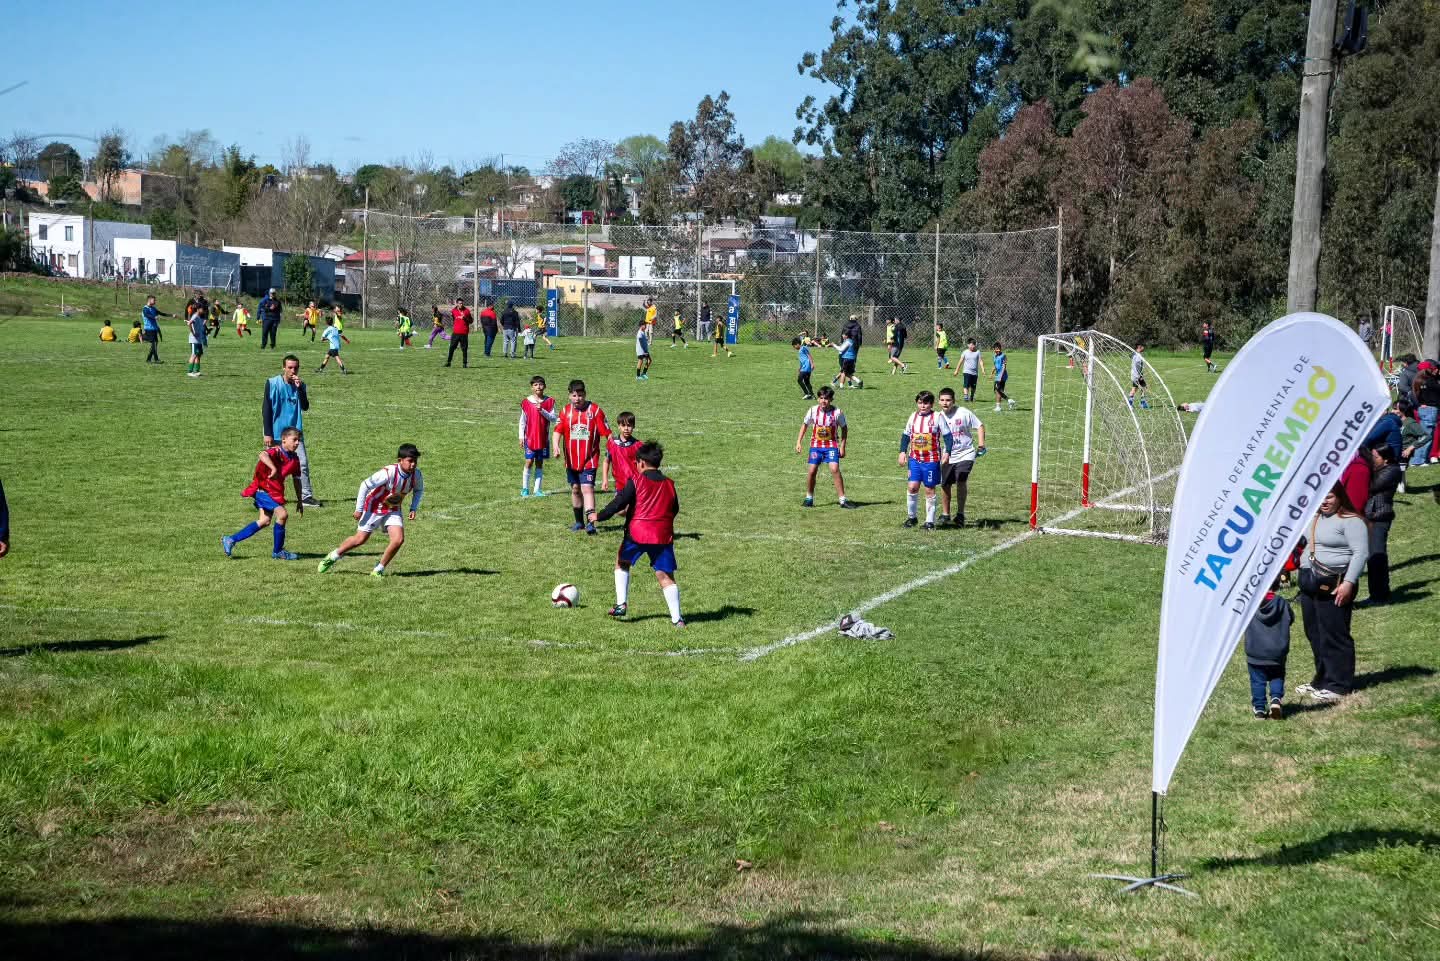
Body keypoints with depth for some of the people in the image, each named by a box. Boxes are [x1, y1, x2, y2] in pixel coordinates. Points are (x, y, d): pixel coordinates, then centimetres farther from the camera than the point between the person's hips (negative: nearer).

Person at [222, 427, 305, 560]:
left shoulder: (294, 459, 5)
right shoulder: (276, 451, -19)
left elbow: (296, 480, 16)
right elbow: (263, 455, -43)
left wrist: (300, 501, 19)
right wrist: (274, 469, -57)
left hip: (275, 492, 9)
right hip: (262, 488, -9)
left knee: (265, 521, 9)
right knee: (282, 514, -20)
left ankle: (230, 540, 20)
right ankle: (278, 551, -5)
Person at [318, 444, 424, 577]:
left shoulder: (416, 474, -15)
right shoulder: (388, 473, -32)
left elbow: (419, 490, 8)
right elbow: (365, 485, -23)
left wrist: (413, 508, -5)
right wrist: (359, 509, -19)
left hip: (393, 510, 4)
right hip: (374, 507, -4)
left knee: (399, 540, -15)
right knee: (360, 539, 1)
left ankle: (378, 570, 2)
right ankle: (332, 557, 26)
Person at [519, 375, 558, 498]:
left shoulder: (549, 401, 2)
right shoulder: (526, 402, 1)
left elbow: (554, 418, -4)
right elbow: (522, 421, 5)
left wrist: (542, 411, -18)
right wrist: (521, 437, 2)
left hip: (543, 438, 1)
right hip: (530, 437, -1)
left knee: (540, 463, 6)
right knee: (529, 462, -4)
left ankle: (538, 489, 12)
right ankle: (525, 488, 5)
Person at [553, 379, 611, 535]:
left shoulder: (595, 410, -7)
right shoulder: (566, 411, 3)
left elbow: (606, 433, -6)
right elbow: (558, 430, -3)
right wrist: (555, 446, -22)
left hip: (589, 460, -4)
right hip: (571, 460, 4)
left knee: (587, 488, -15)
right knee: (575, 489, 15)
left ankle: (590, 523, -19)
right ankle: (579, 522, 29)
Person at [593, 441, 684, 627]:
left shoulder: (636, 481, -3)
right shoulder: (669, 484, 10)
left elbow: (619, 503, -6)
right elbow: (674, 510, 19)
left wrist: (599, 516, 5)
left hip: (637, 533, -2)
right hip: (663, 535, 3)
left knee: (622, 563, 21)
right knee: (665, 576, 1)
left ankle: (621, 604, 12)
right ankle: (677, 618, -7)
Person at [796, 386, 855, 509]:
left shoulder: (837, 412, -13)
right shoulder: (813, 411, -8)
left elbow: (844, 428, 0)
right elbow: (805, 425, 8)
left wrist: (842, 446, -3)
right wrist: (798, 442, 4)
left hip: (831, 445, -2)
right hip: (816, 445, 2)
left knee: (835, 469, -17)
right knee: (812, 470, -4)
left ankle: (842, 500, -13)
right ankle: (809, 498, 17)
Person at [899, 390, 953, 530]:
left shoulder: (937, 417, -5)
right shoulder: (913, 417, 7)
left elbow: (947, 436, -4)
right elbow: (906, 435, 15)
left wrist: (947, 453, -13)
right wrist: (903, 452, 6)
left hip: (932, 460, -3)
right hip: (915, 459, 3)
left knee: (930, 490, 2)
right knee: (912, 487, -5)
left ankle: (930, 521, 11)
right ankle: (911, 517, 11)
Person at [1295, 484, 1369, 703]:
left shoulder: (1350, 521, -10)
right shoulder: (1314, 519, 16)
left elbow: (1361, 552, -16)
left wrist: (1348, 582, -22)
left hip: (1333, 585, -9)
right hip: (1309, 584, 9)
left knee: (1334, 636, -5)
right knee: (1315, 635, 13)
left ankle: (1338, 685, 0)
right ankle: (1322, 679, 23)